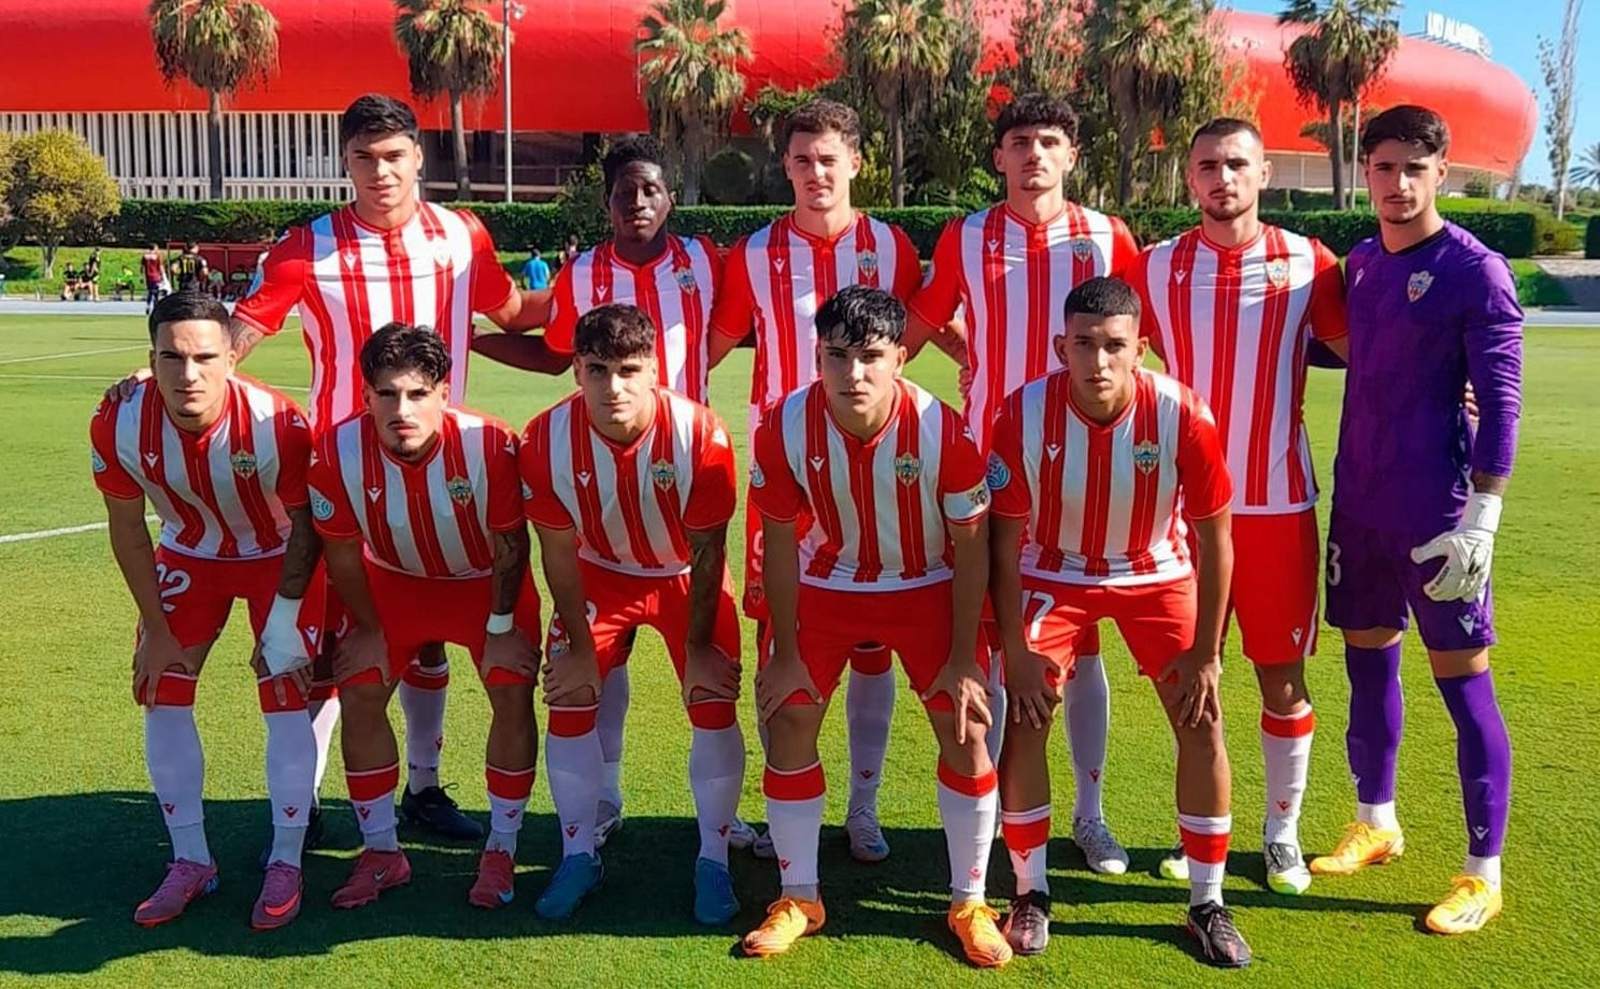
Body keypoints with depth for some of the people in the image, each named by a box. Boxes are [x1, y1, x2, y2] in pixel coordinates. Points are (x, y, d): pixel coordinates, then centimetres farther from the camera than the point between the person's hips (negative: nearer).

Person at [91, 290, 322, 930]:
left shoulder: (276, 425, -34)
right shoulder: (119, 424, -27)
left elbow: (305, 526, -18)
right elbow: (127, 528, -11)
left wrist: (285, 618, -17)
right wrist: (157, 629, -6)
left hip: (277, 556, -3)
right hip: (190, 555, 3)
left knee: (286, 700, -9)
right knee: (162, 697, 0)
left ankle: (286, 866, 7)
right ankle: (191, 863, 16)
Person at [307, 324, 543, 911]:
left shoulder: (491, 445, -34)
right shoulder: (337, 452, -28)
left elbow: (511, 544, -19)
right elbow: (342, 551, -11)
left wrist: (501, 628, -10)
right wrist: (369, 631, -3)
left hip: (486, 582, -2)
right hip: (395, 581, 2)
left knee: (512, 694, -15)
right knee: (359, 693, -7)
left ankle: (500, 851, 3)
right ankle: (381, 852, 11)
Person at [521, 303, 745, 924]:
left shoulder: (700, 435, -31)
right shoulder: (547, 440, -27)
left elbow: (707, 551, -19)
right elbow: (559, 551, -13)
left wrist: (699, 647, -13)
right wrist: (579, 646, -8)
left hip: (686, 576, -1)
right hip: (600, 573, 2)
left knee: (714, 708, -7)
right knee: (569, 704, -4)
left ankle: (713, 862, 10)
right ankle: (578, 856, 15)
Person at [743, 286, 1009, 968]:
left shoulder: (942, 430, -27)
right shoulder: (785, 428, -23)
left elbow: (971, 546, -15)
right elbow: (781, 541, -10)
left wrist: (963, 658, -13)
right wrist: (785, 652, -7)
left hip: (927, 585, -1)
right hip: (827, 584, 2)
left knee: (965, 728, -8)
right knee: (787, 722, -3)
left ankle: (969, 904, 12)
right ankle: (798, 898, 16)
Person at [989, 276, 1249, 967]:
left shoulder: (1182, 415, -26)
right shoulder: (1025, 415, -26)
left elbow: (1213, 538, -13)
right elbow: (1005, 543, -14)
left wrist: (1205, 652, -11)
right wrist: (1015, 652, -15)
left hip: (1157, 573, 1)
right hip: (1054, 573, 0)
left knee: (1201, 721, -6)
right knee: (1025, 720, -10)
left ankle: (1208, 904, 12)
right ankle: (1030, 894, 10)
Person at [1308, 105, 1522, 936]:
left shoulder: (1475, 271, -10)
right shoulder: (1359, 263, 8)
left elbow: (1500, 400, -12)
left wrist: (1482, 519, -18)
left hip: (1436, 515, -6)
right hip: (1358, 503, 6)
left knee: (1462, 680, 1)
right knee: (1367, 661, 15)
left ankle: (1484, 871, 12)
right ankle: (1375, 824, 32)